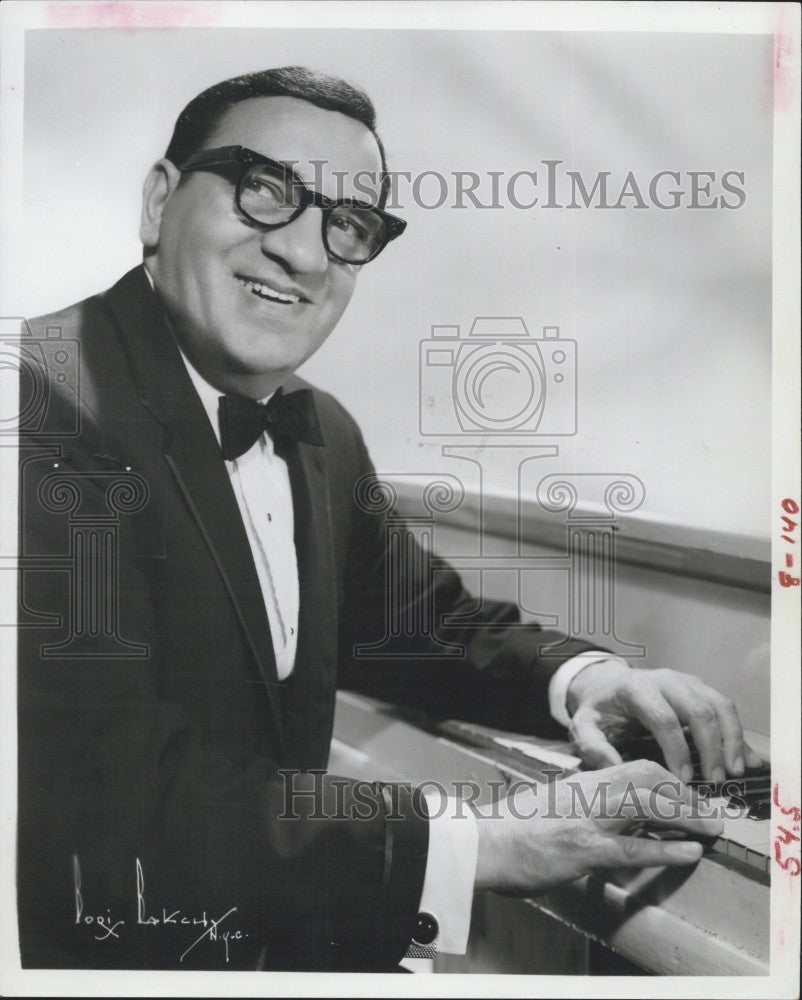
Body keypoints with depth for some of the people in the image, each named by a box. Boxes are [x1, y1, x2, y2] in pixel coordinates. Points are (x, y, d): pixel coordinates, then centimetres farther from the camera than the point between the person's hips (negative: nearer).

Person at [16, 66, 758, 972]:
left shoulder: (326, 435, 4)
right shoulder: (44, 404, -21)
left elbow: (420, 616, 13)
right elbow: (110, 803, -27)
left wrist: (578, 675, -7)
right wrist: (474, 845, -24)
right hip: (95, 954, -5)